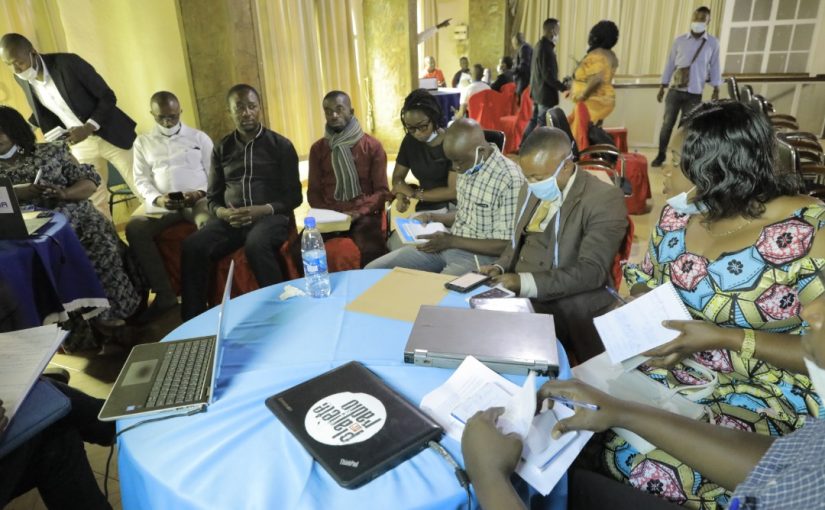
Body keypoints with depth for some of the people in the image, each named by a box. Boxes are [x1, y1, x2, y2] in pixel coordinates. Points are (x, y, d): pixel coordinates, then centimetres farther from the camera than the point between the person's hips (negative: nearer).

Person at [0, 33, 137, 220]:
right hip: (80, 143, 5)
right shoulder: (22, 78, -1)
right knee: (94, 201, 5)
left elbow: (108, 97, -16)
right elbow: (42, 111, 14)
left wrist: (88, 128, -25)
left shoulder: (67, 62, -18)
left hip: (110, 135, -5)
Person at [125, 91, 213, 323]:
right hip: (161, 202, 3)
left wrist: (201, 193, -13)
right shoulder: (143, 142, 18)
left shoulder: (199, 137, 13)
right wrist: (157, 199, -10)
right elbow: (141, 180, 11)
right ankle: (165, 295, -21)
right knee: (134, 228, -26)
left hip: (198, 198, -2)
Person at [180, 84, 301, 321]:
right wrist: (223, 212, -9)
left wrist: (263, 210, -16)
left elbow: (293, 196, 2)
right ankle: (192, 321, -15)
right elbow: (213, 197, 16)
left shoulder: (281, 145, 6)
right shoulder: (222, 149, 16)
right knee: (192, 246, -25)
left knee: (255, 245, -39)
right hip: (231, 218, 3)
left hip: (270, 216, -3)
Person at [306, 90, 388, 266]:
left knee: (372, 251, -33)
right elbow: (313, 191, 12)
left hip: (363, 214, -2)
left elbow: (381, 190, 1)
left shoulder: (373, 146, 3)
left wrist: (359, 212, -15)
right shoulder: (317, 148, 12)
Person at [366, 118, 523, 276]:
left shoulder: (510, 180, -21)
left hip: (477, 255, -7)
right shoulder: (467, 166, 4)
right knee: (373, 270, -1)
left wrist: (451, 241, -21)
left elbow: (505, 246, -19)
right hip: (446, 244, 8)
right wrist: (434, 218, 1)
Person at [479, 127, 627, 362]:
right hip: (514, 294, 7)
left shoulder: (605, 199, -12)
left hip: (566, 308, -7)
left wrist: (526, 282, -26)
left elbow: (592, 271, -19)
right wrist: (500, 267, 1)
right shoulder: (532, 190, 11)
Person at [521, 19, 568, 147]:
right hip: (546, 93, -10)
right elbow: (548, 75, -24)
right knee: (543, 124, -2)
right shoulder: (546, 48, -20)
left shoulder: (539, 45, 11)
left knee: (534, 120, 17)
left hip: (538, 91, 10)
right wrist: (563, 88, -22)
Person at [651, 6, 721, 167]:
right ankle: (661, 155, 14)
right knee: (667, 124, 1)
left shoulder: (713, 43, 2)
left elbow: (714, 67, 6)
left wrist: (716, 90, 0)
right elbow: (670, 64, 6)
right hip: (675, 90, 0)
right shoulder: (679, 40, 2)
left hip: (695, 94, 0)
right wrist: (662, 87, 5)